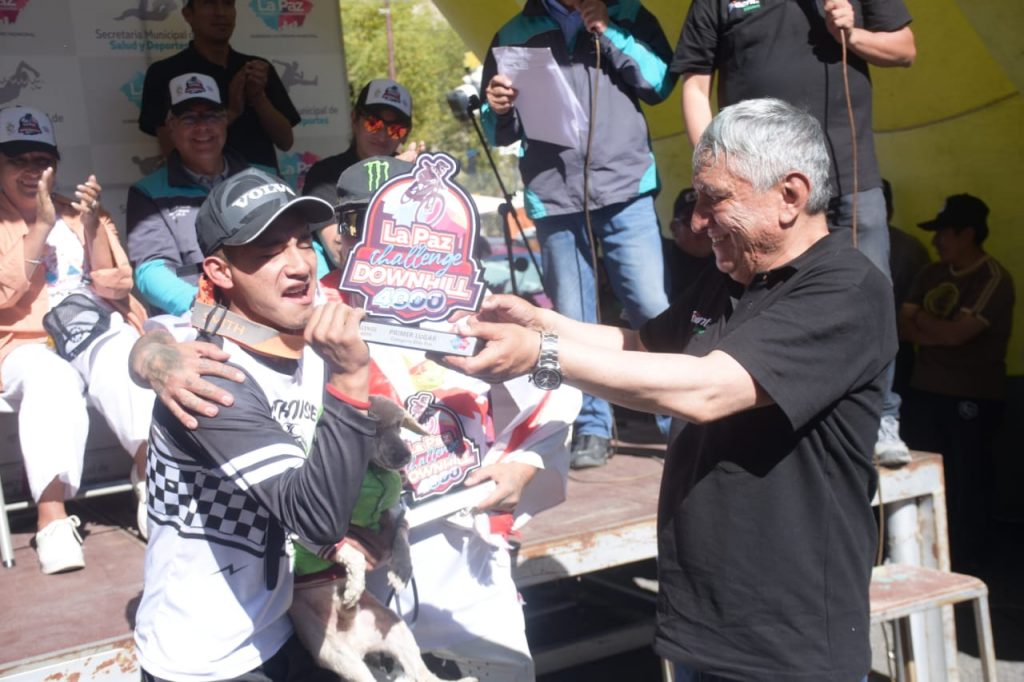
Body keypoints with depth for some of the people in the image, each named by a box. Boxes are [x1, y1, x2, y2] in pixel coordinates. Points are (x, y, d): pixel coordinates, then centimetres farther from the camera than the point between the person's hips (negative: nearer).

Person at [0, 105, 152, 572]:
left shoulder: (80, 213, 18)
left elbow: (116, 287, 7)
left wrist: (91, 225, -6)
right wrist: (42, 226, -11)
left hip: (97, 333, 2)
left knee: (122, 364, -35)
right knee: (51, 383, -37)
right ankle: (52, 517, -47)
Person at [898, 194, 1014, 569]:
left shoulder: (994, 280, -13)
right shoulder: (931, 274, 9)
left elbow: (955, 334, -21)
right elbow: (904, 328, 2)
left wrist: (921, 319, -4)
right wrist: (940, 330, -14)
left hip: (972, 397, -6)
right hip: (925, 391, 6)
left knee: (967, 481, 5)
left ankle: (965, 562, 18)